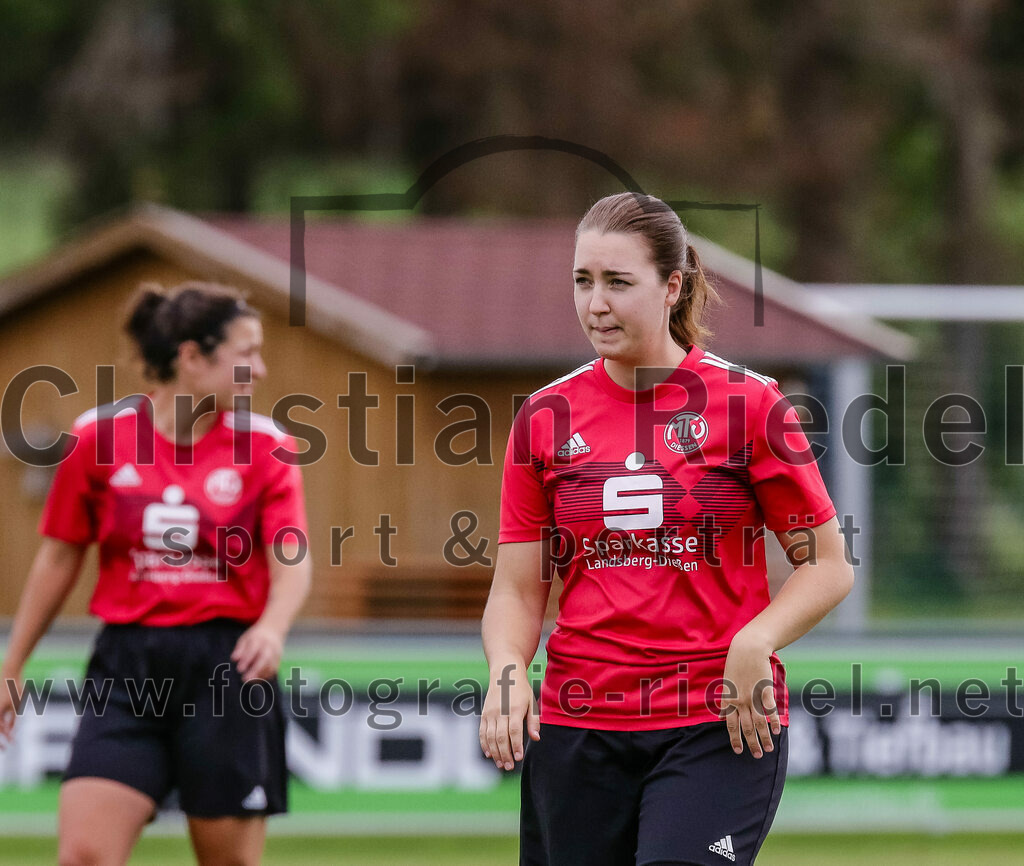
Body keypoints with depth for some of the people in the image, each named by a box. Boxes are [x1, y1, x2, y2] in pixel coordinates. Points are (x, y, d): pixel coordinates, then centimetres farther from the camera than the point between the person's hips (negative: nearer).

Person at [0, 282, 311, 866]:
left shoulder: (266, 446, 1)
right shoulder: (99, 437, 2)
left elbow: (292, 560, -8)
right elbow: (59, 559, 11)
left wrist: (272, 628, -30)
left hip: (226, 669, 0)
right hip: (127, 671, 0)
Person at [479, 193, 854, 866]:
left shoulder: (748, 402, -2)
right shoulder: (545, 417, 7)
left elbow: (829, 566, 1)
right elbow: (518, 590, 9)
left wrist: (754, 645, -17)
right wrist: (508, 671, -12)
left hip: (725, 726, -4)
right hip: (576, 728, 4)